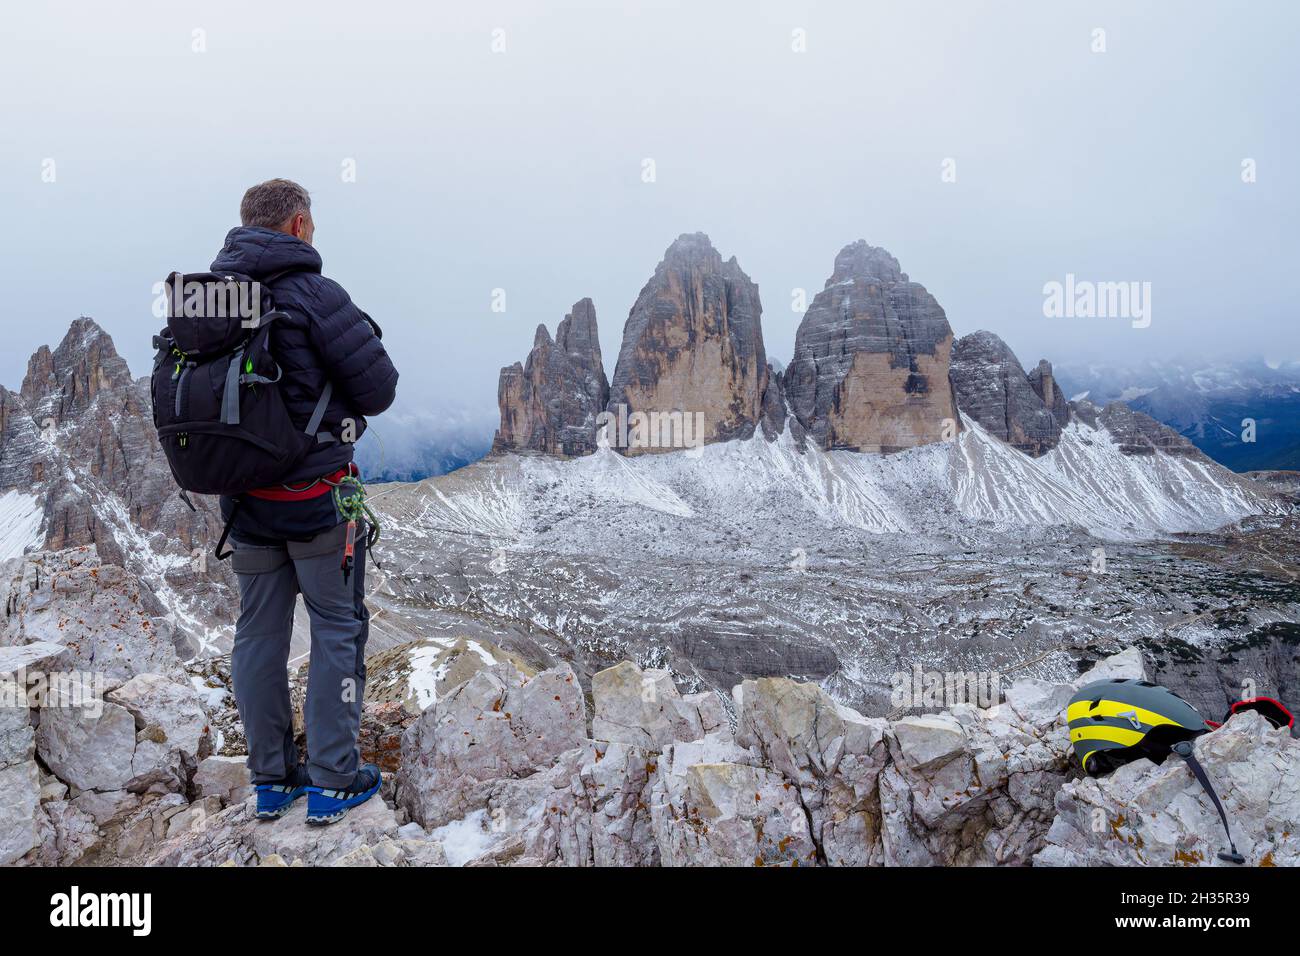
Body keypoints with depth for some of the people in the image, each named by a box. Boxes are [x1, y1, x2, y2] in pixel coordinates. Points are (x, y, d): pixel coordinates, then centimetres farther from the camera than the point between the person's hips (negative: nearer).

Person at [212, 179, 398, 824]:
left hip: (243, 498, 6)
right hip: (316, 493, -6)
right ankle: (331, 782, 14)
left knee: (258, 631, 15)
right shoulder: (312, 294, -16)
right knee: (337, 628, 8)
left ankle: (270, 780, 25)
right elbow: (379, 387, -15)